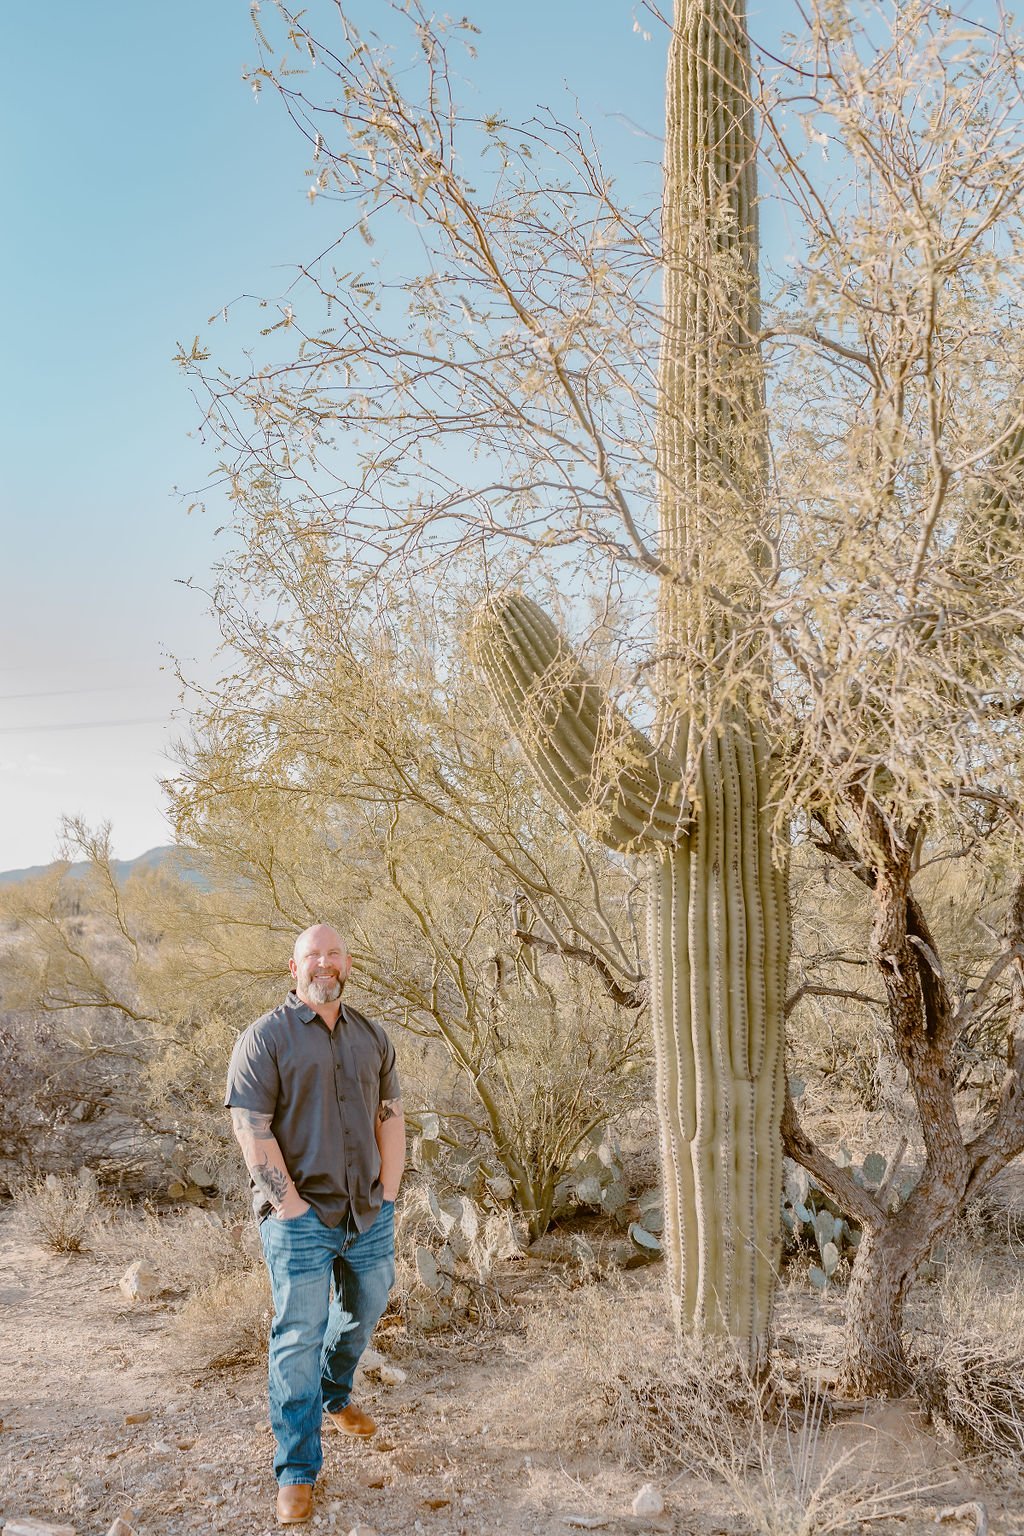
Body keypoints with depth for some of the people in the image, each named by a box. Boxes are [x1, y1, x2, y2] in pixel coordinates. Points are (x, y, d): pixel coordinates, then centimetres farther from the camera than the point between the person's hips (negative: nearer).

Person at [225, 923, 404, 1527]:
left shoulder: (373, 1037, 7)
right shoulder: (265, 1038, -9)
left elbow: (392, 1118, 10)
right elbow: (253, 1130, -13)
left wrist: (387, 1199, 4)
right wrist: (290, 1207, -16)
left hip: (369, 1215, 6)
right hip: (301, 1218, -5)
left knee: (363, 1311, 21)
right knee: (299, 1336, -1)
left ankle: (335, 1396, 48)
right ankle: (297, 1471, 11)